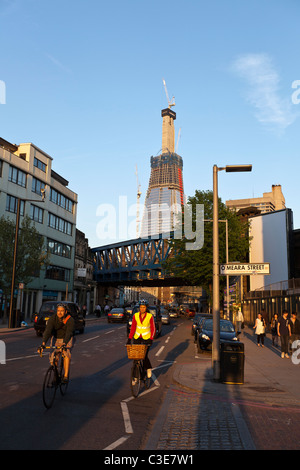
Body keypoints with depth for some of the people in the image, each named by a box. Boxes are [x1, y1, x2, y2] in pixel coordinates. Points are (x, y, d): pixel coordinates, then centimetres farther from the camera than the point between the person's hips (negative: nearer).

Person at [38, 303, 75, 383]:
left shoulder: (70, 320, -24)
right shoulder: (52, 319, -18)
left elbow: (69, 333, -37)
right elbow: (47, 331, -30)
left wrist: (64, 344, -55)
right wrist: (43, 343, -45)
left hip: (67, 339, -3)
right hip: (57, 339, 3)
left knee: (67, 354, -27)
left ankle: (66, 376, -21)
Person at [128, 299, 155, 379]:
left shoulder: (150, 316, -12)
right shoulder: (135, 316, -5)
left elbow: (153, 329, -9)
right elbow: (132, 328, -2)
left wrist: (151, 339, -20)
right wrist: (129, 339, -9)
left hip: (146, 338, -2)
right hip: (137, 337, 3)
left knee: (144, 356, -13)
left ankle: (148, 369, 17)